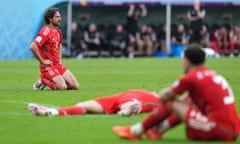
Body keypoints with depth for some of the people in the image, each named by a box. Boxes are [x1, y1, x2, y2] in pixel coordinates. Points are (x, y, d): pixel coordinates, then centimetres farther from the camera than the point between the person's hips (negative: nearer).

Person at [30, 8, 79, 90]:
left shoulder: (58, 31, 12)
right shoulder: (45, 31, -16)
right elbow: (33, 47, -27)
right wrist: (42, 61, -20)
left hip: (58, 65, 8)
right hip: (48, 66, -8)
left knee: (75, 86, -1)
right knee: (62, 87, -25)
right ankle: (43, 80, 0)